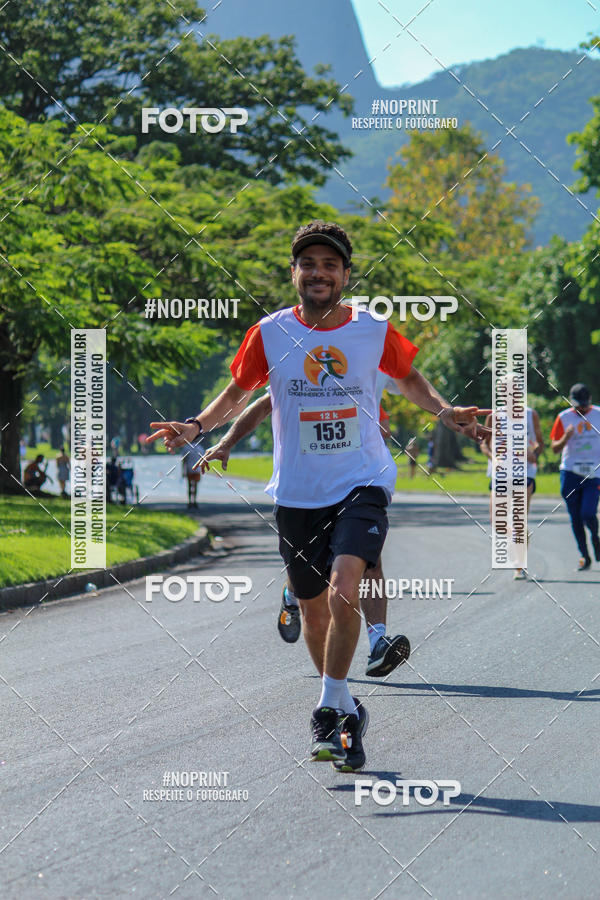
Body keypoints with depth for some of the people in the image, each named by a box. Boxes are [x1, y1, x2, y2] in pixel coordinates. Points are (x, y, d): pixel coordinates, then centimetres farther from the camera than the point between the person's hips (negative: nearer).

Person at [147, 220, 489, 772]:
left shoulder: (375, 330, 0)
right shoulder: (270, 333, -1)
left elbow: (409, 378, 19)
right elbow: (238, 393, 13)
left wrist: (445, 412, 3)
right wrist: (196, 427, -3)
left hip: (362, 485, -2)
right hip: (297, 494, 2)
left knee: (344, 591, -23)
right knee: (314, 608, 10)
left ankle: (331, 711, -12)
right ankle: (346, 710, 31)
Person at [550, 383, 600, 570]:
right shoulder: (563, 418, 3)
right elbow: (555, 448, 2)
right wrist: (566, 437, -18)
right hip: (570, 472, 1)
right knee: (575, 518, 3)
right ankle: (585, 556, 14)